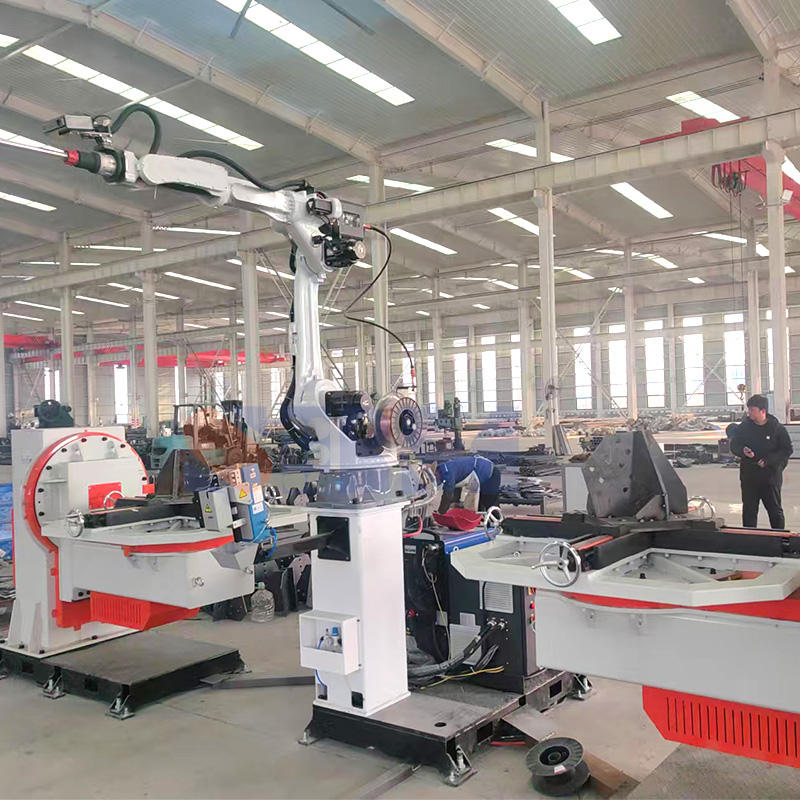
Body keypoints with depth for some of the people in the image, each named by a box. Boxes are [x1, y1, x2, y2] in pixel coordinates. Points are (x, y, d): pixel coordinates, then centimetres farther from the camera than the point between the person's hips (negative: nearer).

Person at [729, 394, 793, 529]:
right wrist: (742, 451, -17)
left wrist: (768, 460, -16)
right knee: (749, 511, 10)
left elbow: (787, 449, -5)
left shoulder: (777, 428, -6)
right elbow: (734, 446, 6)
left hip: (771, 476, -3)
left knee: (775, 510, 4)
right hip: (748, 476, 3)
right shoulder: (743, 427, 2)